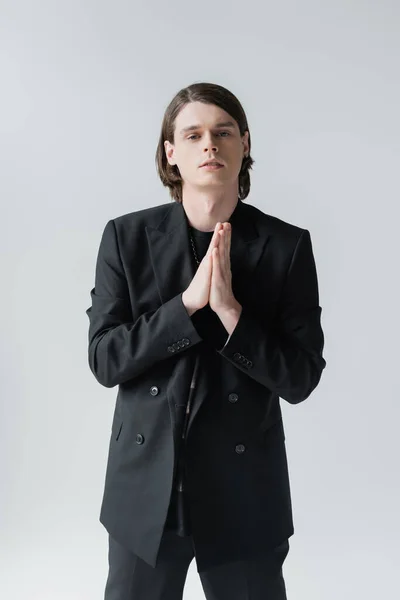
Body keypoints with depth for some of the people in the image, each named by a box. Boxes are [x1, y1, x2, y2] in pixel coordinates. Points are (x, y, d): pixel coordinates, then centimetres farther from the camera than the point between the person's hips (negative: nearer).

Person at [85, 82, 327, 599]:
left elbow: (300, 379, -7)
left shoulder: (287, 245, -5)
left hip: (245, 496, 0)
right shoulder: (127, 236, -3)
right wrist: (188, 303, -18)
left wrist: (229, 311, -20)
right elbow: (103, 360, -7)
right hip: (146, 490, 1)